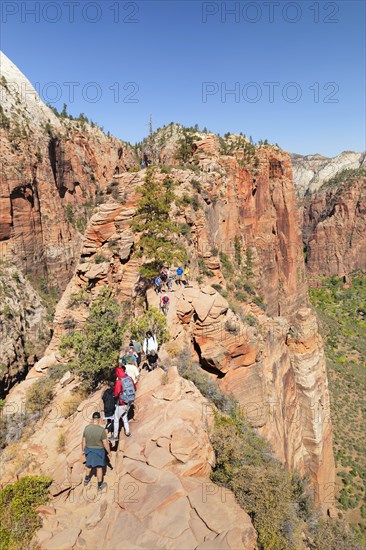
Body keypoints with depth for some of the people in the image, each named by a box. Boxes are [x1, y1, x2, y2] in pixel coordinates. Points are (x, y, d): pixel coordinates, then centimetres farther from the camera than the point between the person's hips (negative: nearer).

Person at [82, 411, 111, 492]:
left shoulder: (86, 428, -16)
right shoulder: (101, 430, -28)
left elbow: (83, 440, -3)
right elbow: (106, 443, -20)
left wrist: (83, 450, 13)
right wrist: (109, 452, -4)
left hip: (89, 449, 4)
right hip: (99, 451, -4)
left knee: (89, 464, 29)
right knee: (99, 467, 16)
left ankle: (86, 480, 48)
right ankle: (100, 486, 30)